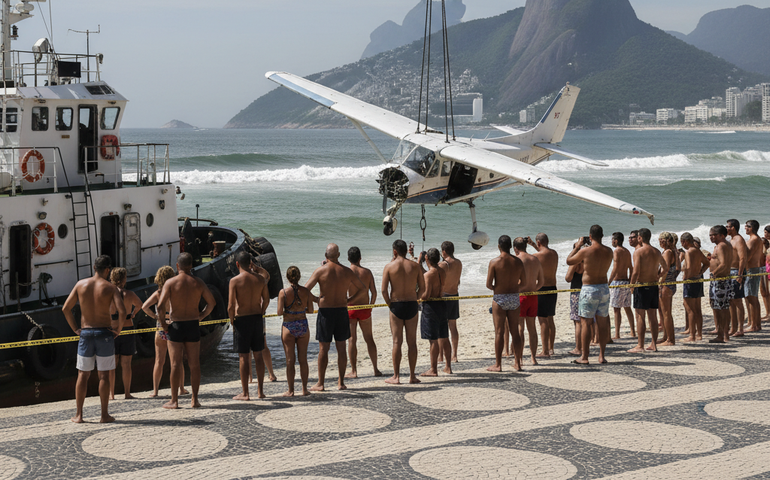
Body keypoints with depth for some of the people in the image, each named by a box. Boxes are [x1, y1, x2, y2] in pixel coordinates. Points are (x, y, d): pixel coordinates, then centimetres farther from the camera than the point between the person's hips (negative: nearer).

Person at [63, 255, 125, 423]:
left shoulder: (81, 284, 2)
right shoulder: (110, 287, -7)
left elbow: (66, 308, 2)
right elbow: (122, 312, -18)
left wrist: (75, 328, 11)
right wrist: (118, 329, -2)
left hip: (85, 333, 3)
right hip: (104, 333, -3)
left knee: (83, 374, 9)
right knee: (104, 375, 4)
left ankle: (78, 414, 10)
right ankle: (105, 415, 7)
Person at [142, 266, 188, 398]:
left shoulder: (158, 293, -4)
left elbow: (144, 306, -13)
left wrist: (155, 316, -5)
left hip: (161, 328, 1)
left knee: (159, 361, 7)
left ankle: (155, 390, 3)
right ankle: (182, 389, 18)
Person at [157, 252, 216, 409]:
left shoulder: (171, 282, -8)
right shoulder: (198, 283, 2)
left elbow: (161, 305, -15)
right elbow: (212, 302, 6)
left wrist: (163, 323, -3)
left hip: (176, 326, -3)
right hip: (193, 326, 3)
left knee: (176, 364, 1)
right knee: (194, 364, 9)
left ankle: (174, 400, 4)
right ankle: (195, 399, 12)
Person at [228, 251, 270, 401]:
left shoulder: (235, 281, -12)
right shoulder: (260, 279, 2)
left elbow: (231, 306, -15)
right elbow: (266, 299, 9)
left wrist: (232, 321, 0)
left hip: (242, 320, -4)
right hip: (257, 319, 4)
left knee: (243, 357, 1)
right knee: (258, 356, 12)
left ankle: (245, 393, 5)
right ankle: (260, 390, 16)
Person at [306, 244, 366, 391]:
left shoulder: (320, 271, -9)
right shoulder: (347, 271, 1)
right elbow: (363, 289, 11)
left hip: (325, 312, -3)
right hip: (342, 311, 3)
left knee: (323, 349, 3)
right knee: (341, 348, 10)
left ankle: (320, 384, 6)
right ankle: (341, 382, 14)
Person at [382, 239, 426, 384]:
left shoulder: (389, 266, -6)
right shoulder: (415, 266, 1)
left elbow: (384, 289, -10)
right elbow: (422, 288, 3)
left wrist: (389, 304, 2)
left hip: (396, 306, -2)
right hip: (412, 305, 2)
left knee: (397, 342, 2)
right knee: (412, 342, 8)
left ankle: (396, 376, 3)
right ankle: (412, 376, 11)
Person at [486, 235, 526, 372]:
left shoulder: (494, 262, -11)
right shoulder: (518, 261, 1)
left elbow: (488, 284, -12)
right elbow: (523, 282, 9)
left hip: (499, 299, -3)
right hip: (514, 299, 4)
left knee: (499, 332, 1)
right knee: (515, 332, 11)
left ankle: (498, 364, 4)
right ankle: (517, 363, 15)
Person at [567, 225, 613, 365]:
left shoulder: (585, 251, -14)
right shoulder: (608, 251, 0)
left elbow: (569, 261, 0)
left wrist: (578, 246, 9)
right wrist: (591, 245, 21)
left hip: (588, 289, -5)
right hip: (604, 288, 5)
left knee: (585, 323, 2)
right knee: (602, 323, 10)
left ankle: (584, 357, 3)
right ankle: (601, 356, 14)